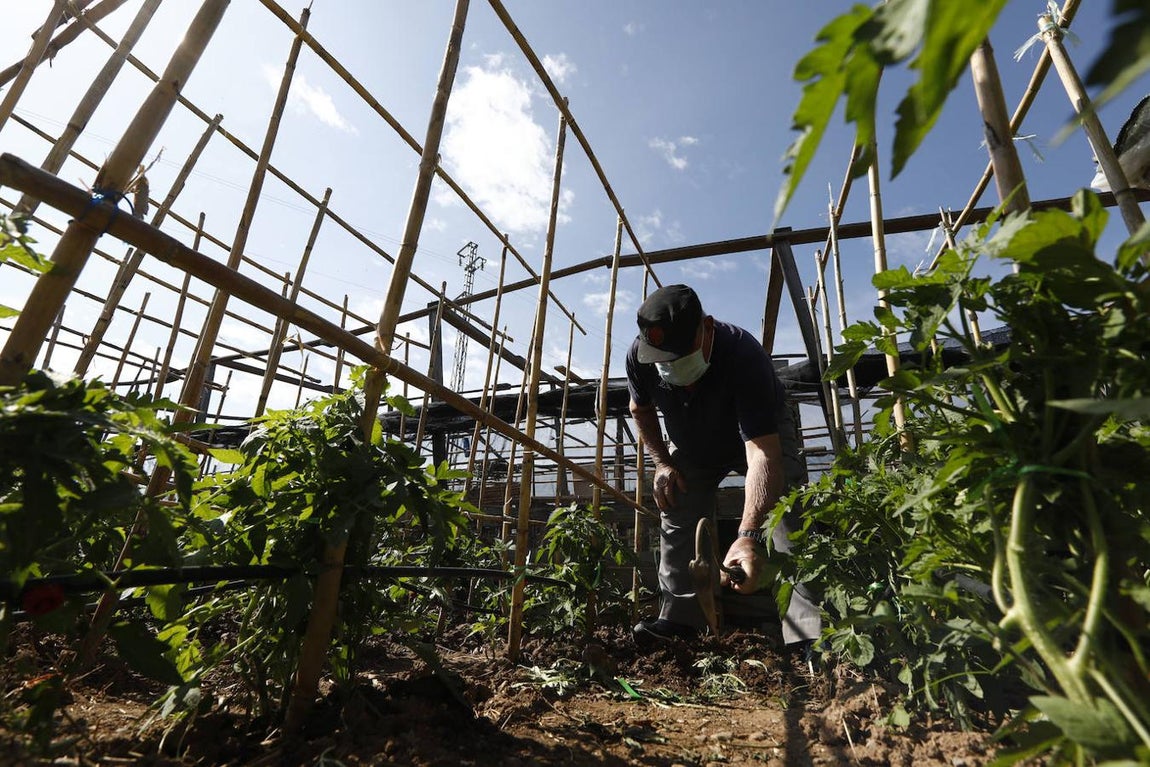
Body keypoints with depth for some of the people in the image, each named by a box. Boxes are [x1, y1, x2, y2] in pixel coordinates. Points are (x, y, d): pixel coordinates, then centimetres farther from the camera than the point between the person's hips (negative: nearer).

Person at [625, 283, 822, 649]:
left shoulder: (743, 354, -43)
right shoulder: (640, 355, -29)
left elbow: (762, 453, -50)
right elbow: (641, 409, -4)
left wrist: (749, 536, -60)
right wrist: (662, 463, -11)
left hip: (760, 435, -4)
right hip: (691, 447, 4)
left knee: (786, 519, -21)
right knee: (675, 524, 0)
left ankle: (811, 634, -17)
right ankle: (679, 617, 14)